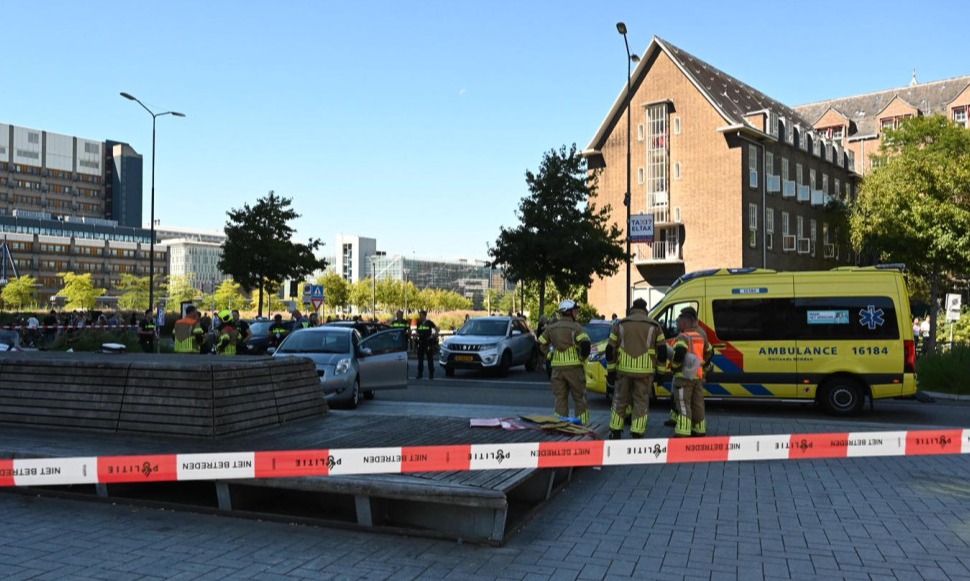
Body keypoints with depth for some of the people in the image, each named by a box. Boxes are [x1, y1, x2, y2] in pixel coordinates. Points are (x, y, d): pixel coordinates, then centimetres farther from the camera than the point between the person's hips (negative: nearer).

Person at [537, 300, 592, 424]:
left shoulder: (551, 328, 11)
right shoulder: (576, 327, -7)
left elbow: (540, 344, 14)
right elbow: (585, 343, -19)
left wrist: (548, 355, 14)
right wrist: (583, 357, -5)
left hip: (557, 367, 4)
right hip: (574, 367, -4)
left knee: (560, 398, 9)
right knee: (579, 398, 7)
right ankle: (582, 424, 7)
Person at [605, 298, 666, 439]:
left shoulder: (620, 324, 8)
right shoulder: (654, 326, 6)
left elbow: (610, 349, 7)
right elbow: (662, 352, 5)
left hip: (624, 370, 1)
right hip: (645, 371, -1)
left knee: (620, 401, 13)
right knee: (641, 402, 8)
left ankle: (615, 433, 18)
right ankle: (636, 435, 5)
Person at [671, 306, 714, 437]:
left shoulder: (683, 337, -14)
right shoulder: (701, 336, 11)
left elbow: (679, 352, -31)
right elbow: (710, 352, 23)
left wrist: (674, 366, -17)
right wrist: (704, 366, 32)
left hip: (683, 376, -7)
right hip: (698, 376, 7)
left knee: (683, 406, -6)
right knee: (697, 405, 16)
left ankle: (682, 434, -10)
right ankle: (700, 431, 25)